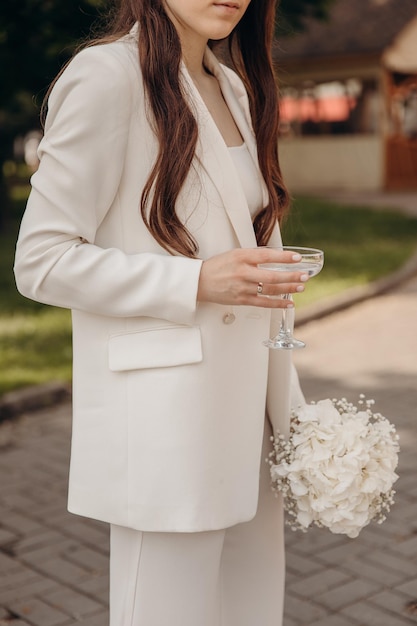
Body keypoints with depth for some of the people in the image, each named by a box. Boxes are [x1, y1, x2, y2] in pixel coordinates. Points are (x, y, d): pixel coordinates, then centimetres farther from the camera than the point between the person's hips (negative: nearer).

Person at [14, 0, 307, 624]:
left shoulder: (237, 91, 14)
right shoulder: (107, 75, -11)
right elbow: (41, 262, -13)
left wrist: (290, 409, 14)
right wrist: (198, 282, -20)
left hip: (245, 419, 8)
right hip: (162, 428, -7)